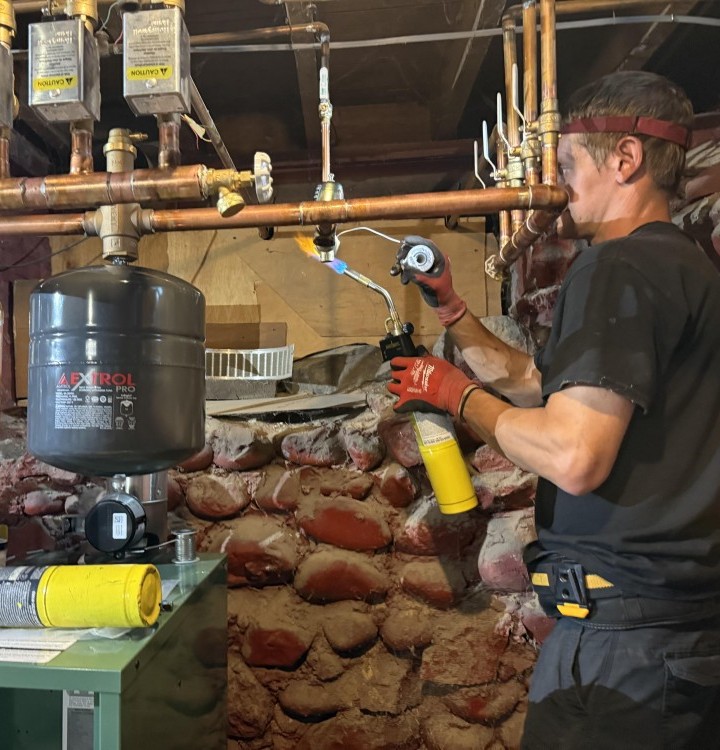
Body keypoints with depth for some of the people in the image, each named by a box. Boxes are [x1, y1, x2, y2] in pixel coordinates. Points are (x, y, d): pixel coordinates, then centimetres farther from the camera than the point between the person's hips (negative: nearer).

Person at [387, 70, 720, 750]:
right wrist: (450, 309, 14)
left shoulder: (620, 268, -17)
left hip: (625, 630, -10)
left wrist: (458, 395, -12)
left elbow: (573, 456, -27)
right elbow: (536, 384, 19)